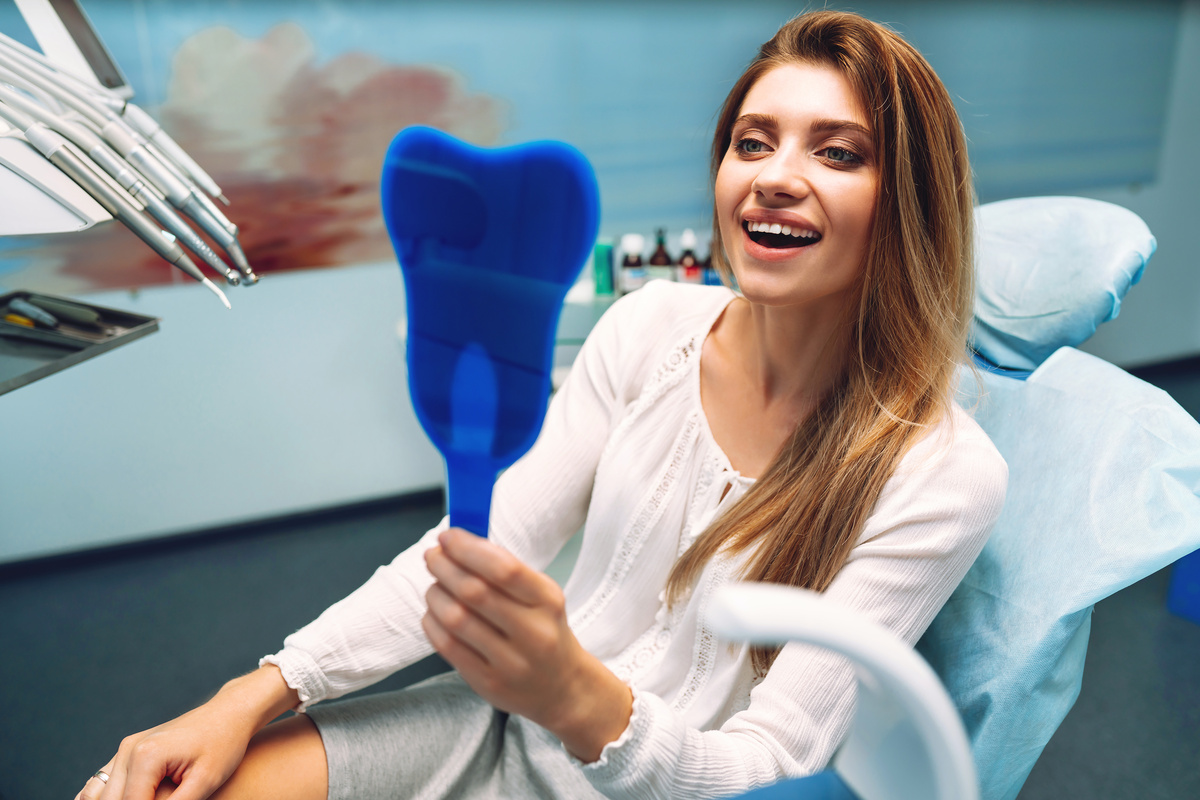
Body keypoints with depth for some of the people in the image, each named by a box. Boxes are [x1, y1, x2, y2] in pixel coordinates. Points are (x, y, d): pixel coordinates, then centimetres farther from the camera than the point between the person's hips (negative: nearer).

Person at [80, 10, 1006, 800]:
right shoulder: (652, 327, -6)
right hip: (508, 722, 4)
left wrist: (582, 698, -39)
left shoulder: (943, 474, -18)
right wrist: (259, 691, -12)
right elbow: (484, 547, -4)